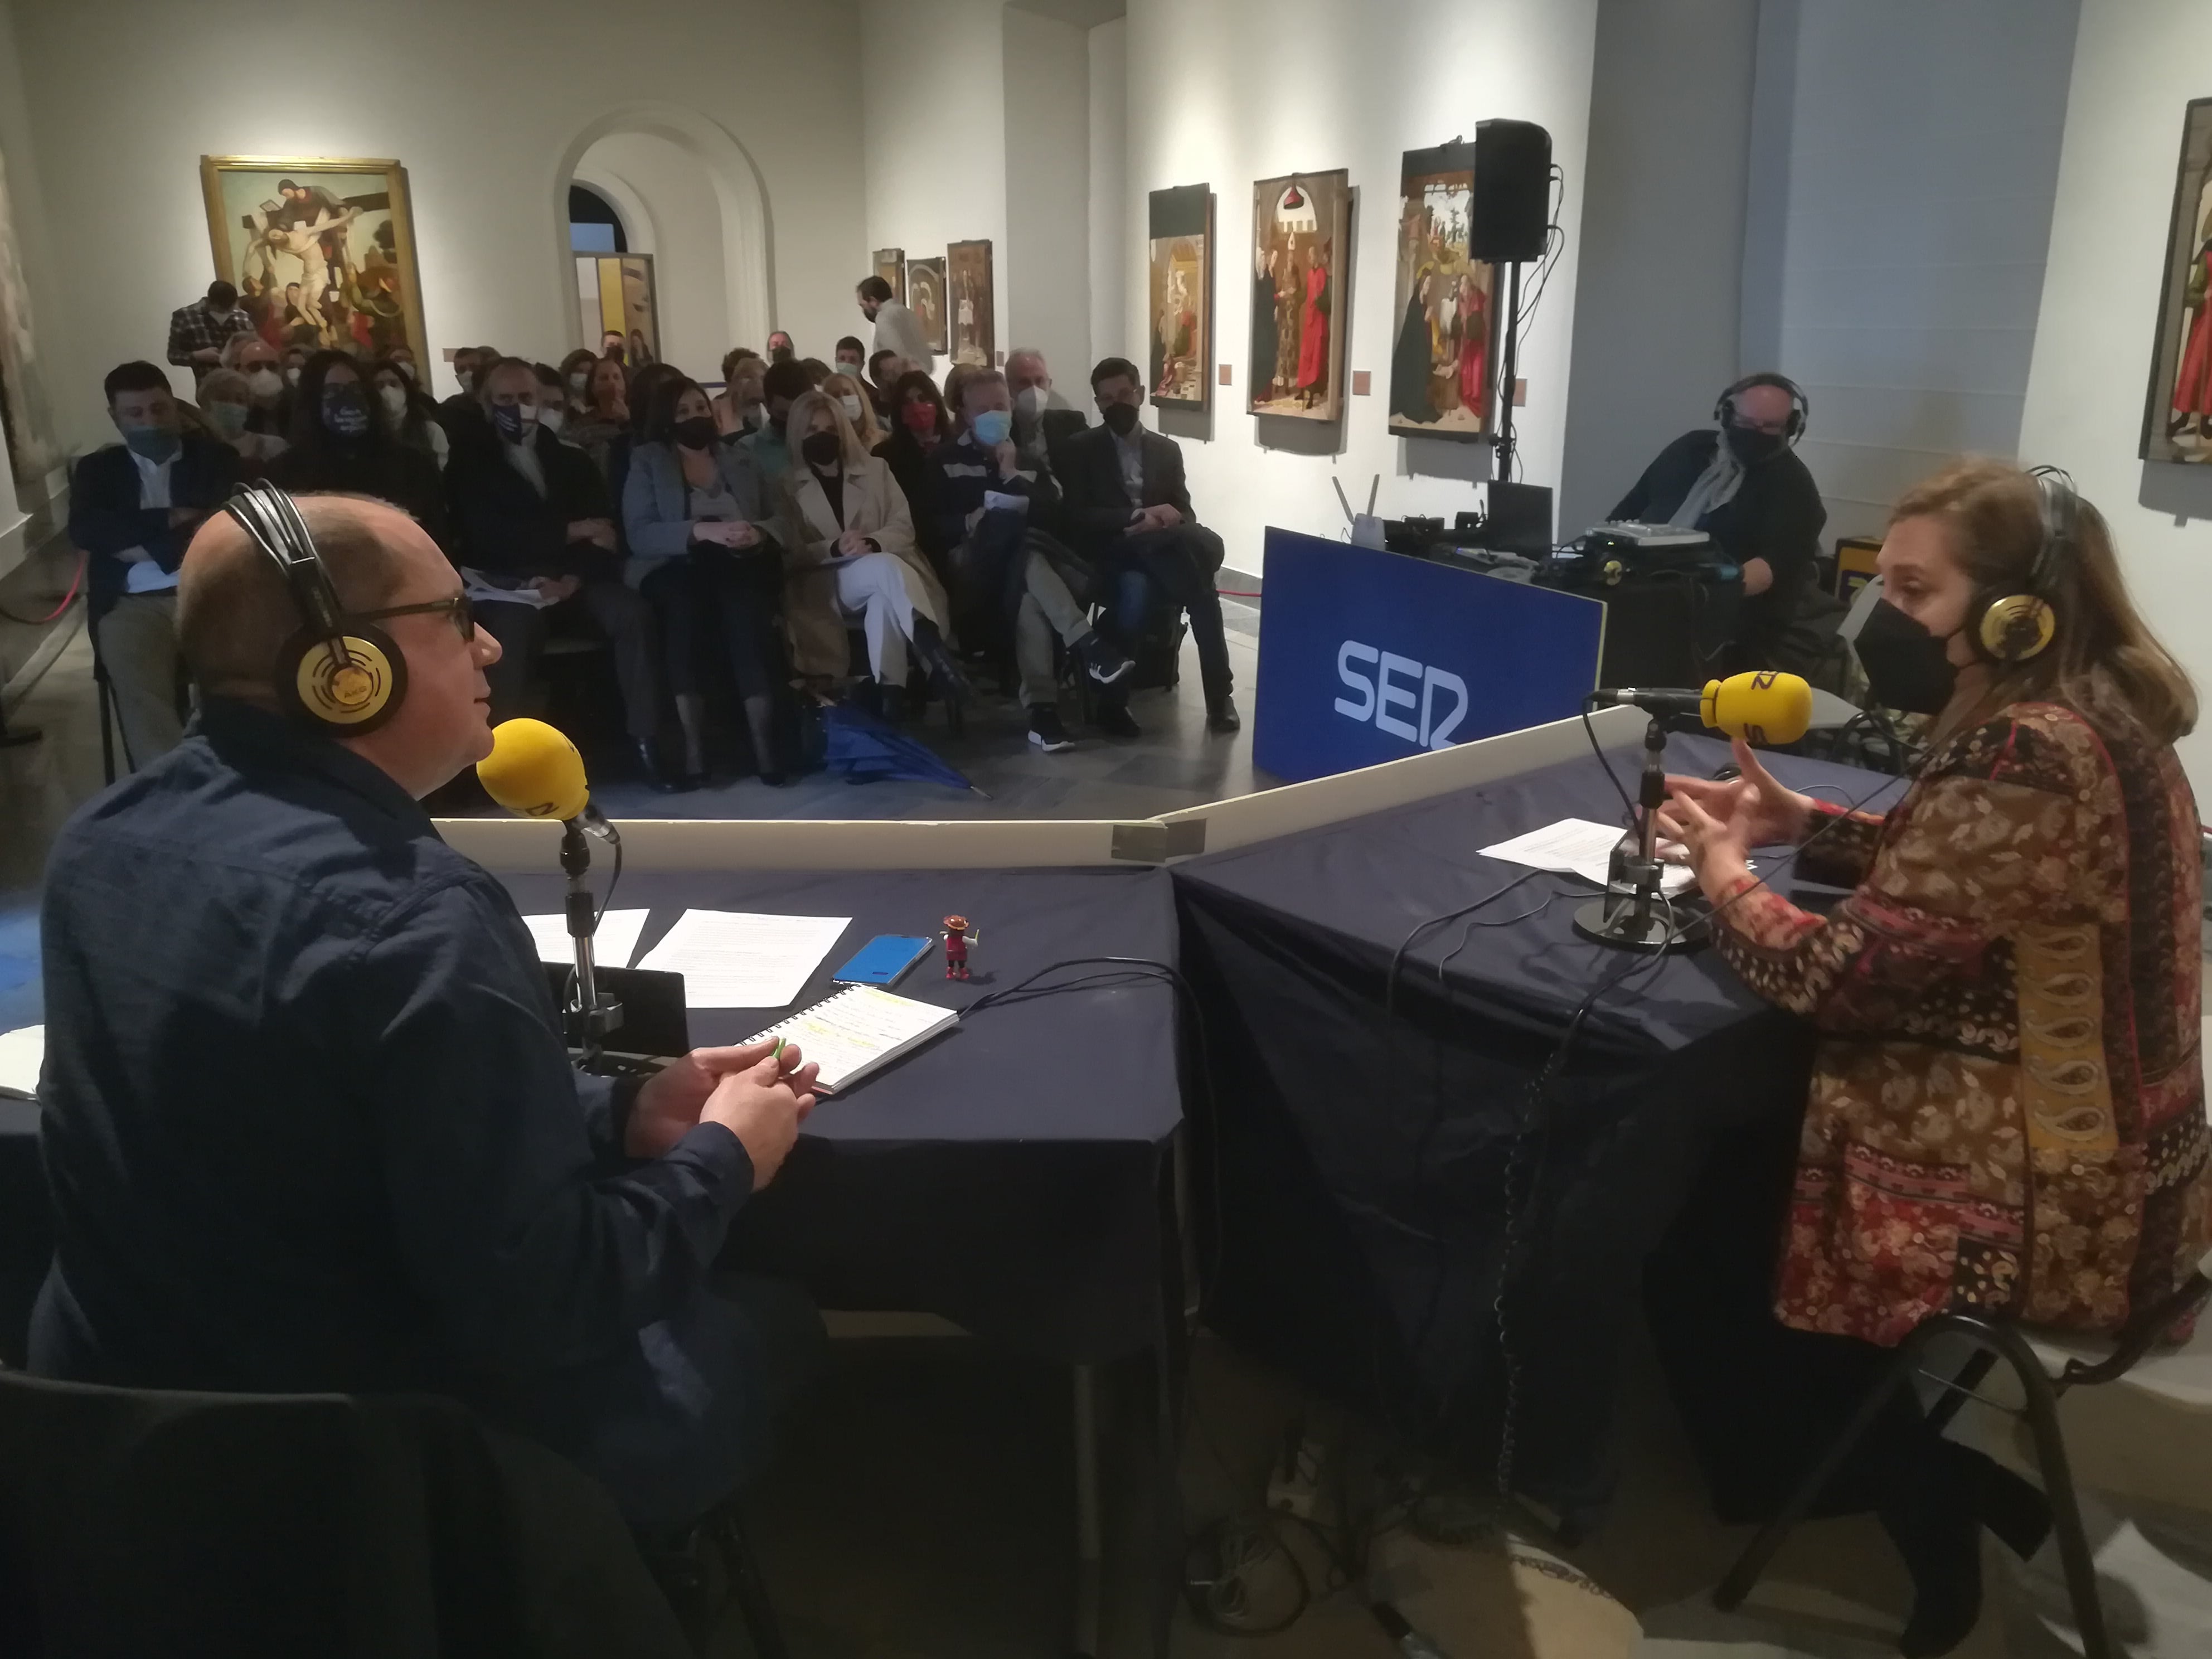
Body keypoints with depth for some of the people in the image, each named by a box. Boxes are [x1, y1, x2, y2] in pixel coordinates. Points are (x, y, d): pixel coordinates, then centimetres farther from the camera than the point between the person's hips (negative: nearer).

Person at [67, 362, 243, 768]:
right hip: (134, 604, 1)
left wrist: (142, 543, -2)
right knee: (142, 699, -31)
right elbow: (85, 529, 4)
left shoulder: (216, 457, 18)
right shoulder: (97, 468, 22)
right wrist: (170, 521, -3)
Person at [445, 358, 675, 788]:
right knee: (509, 632, -36)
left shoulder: (572, 459, 18)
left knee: (632, 613, -27)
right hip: (509, 584, -2)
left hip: (573, 578, 3)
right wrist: (570, 531, -6)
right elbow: (489, 537, -8)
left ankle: (644, 741, -22)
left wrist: (573, 577, -17)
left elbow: (604, 531, 3)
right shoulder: (470, 464, 9)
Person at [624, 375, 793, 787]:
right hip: (673, 568, -2)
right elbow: (639, 535, -3)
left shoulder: (741, 457, 21)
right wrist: (702, 531, -18)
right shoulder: (646, 461, 11)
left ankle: (764, 740, -37)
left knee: (745, 609, -36)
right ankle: (693, 746, -34)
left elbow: (780, 519, 15)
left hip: (737, 566, 2)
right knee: (686, 605, -38)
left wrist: (759, 533, -10)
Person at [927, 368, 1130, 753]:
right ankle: (1087, 644, -43)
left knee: (1029, 591, -36)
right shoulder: (946, 458, 10)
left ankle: (1042, 709, -46)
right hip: (972, 565, -2)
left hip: (1023, 560, 3)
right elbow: (932, 523, 1)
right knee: (1010, 524, -35)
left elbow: (1054, 512, 5)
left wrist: (1014, 478, -7)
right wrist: (971, 523, -17)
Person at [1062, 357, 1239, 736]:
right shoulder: (1080, 449, 9)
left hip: (1161, 555, 3)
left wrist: (1169, 522, -15)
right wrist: (1138, 516, -16)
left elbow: (1185, 514, 11)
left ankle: (1218, 695, -25)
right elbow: (1077, 518, -4)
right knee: (1136, 589, -39)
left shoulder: (1167, 450, 19)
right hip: (1110, 555, -3)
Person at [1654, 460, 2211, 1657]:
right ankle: (1933, 1473, 31)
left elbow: (1835, 974, -26)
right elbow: (1948, 860, 19)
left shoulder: (2026, 759, -29)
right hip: (2114, 1161, 10)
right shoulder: (2099, 717, 3)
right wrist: (1806, 825, 4)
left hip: (2045, 1200, -10)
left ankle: (1942, 1503, 20)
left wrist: (1722, 874, -8)